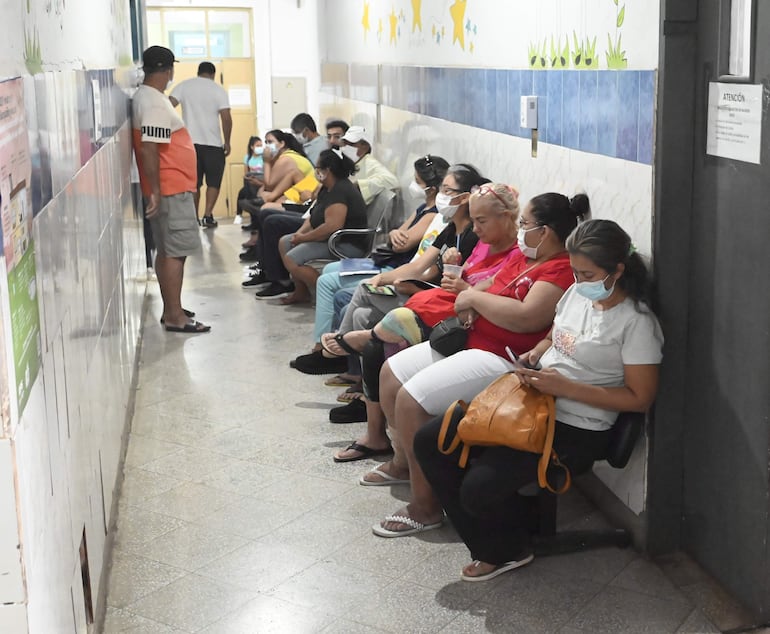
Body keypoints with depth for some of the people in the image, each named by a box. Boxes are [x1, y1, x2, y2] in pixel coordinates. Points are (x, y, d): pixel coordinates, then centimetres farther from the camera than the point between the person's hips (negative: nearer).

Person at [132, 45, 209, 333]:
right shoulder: (155, 104, -19)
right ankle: (175, 316, -4)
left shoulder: (146, 96, 13)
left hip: (171, 188, 10)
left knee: (167, 251, 14)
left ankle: (171, 309, 22)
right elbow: (148, 150, -25)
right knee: (176, 252, -7)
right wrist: (155, 191, -25)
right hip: (171, 190, -10)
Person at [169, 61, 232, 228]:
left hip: (189, 142, 2)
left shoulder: (184, 86, 6)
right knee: (213, 181, 8)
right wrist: (227, 142, 1)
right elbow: (226, 118, -7)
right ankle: (208, 215, -4)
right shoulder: (218, 90, -1)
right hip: (212, 143, -2)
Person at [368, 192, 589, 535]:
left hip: (502, 360, -11)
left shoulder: (563, 271, -19)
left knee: (411, 399, -21)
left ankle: (425, 506, -9)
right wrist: (468, 303, -2)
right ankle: (403, 461, 33)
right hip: (472, 340, 11)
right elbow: (490, 287, 23)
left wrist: (475, 298, -16)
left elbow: (526, 317, -31)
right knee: (391, 373, 13)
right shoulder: (523, 256, 12)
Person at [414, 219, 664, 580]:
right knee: (429, 442, -4)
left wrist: (565, 387, -20)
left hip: (576, 431, -8)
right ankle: (496, 548, 3)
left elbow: (639, 398, -15)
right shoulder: (577, 293, 7)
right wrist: (534, 355, 1)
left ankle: (510, 548, 11)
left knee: (479, 488, -25)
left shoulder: (636, 322, -14)